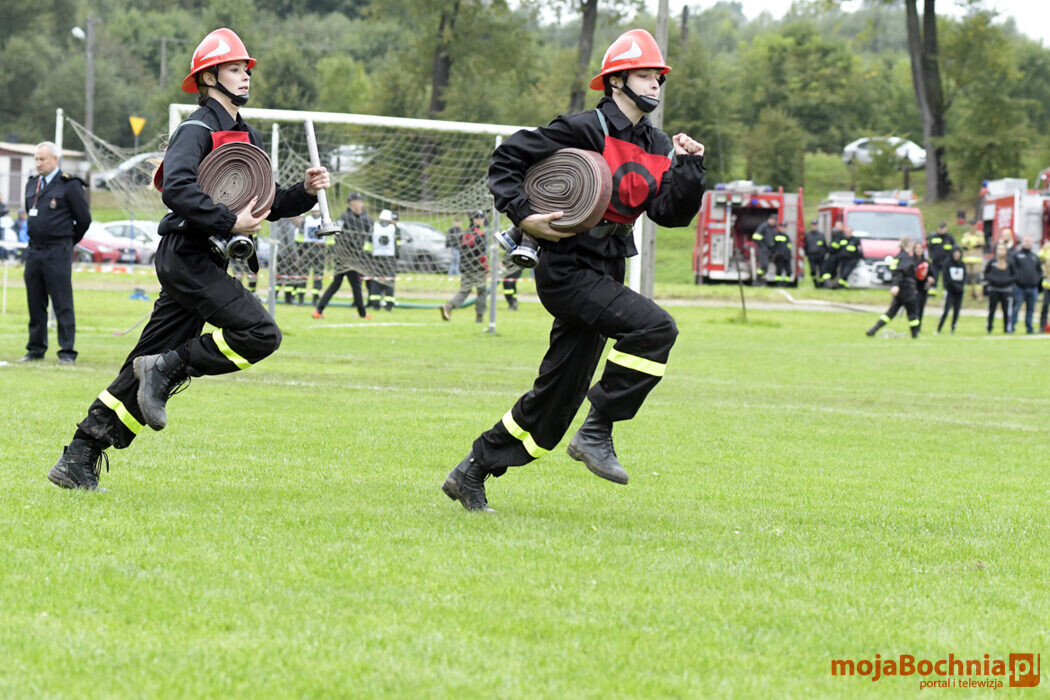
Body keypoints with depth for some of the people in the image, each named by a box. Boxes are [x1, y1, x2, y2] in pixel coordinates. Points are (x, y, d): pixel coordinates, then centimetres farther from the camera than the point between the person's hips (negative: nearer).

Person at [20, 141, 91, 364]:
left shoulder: (69, 185, -7)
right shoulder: (32, 184, 13)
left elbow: (84, 218, -2)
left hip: (57, 253, -6)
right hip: (34, 251, 6)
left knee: (63, 304, -5)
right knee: (35, 304, 9)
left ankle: (67, 352, -3)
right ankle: (36, 350, 16)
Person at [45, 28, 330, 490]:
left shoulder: (247, 138, 22)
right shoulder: (198, 130, -8)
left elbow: (267, 206, 24)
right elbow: (177, 188, -25)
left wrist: (305, 192, 6)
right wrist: (230, 222, -27)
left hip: (205, 263, 9)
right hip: (186, 256, -9)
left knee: (147, 365, 6)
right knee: (260, 333, -20)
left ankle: (79, 460, 6)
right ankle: (168, 368, -11)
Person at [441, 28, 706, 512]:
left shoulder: (659, 147, 11)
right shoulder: (586, 129, -10)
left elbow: (672, 213, 3)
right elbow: (507, 159, -8)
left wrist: (690, 164, -8)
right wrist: (524, 216, -18)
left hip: (602, 279, 8)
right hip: (566, 270, -8)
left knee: (557, 396, 9)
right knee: (653, 327, -27)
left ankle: (472, 473, 21)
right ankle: (596, 433, -18)